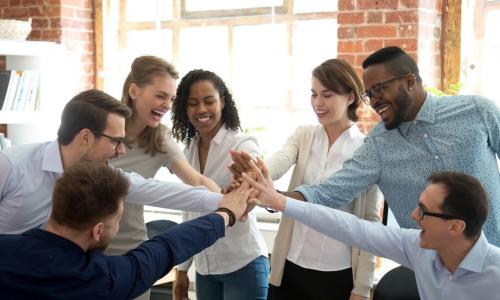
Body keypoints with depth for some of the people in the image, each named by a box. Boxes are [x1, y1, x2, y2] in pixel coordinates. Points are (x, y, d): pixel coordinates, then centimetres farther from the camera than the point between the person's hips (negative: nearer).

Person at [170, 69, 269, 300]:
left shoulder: (242, 145, -10)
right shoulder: (190, 149, 6)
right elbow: (191, 212, 12)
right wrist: (183, 268, 13)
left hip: (243, 264, -5)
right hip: (204, 268, 5)